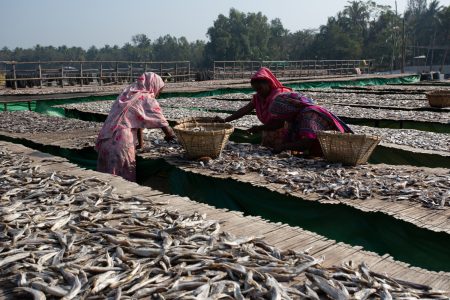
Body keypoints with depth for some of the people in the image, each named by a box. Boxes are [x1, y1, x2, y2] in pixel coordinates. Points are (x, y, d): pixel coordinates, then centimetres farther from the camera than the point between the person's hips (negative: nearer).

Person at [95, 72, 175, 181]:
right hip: (121, 145, -7)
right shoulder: (147, 100, -1)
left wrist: (140, 142, 25)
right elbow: (163, 124, -1)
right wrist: (170, 135, 18)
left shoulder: (126, 93, 18)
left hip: (104, 140, 7)